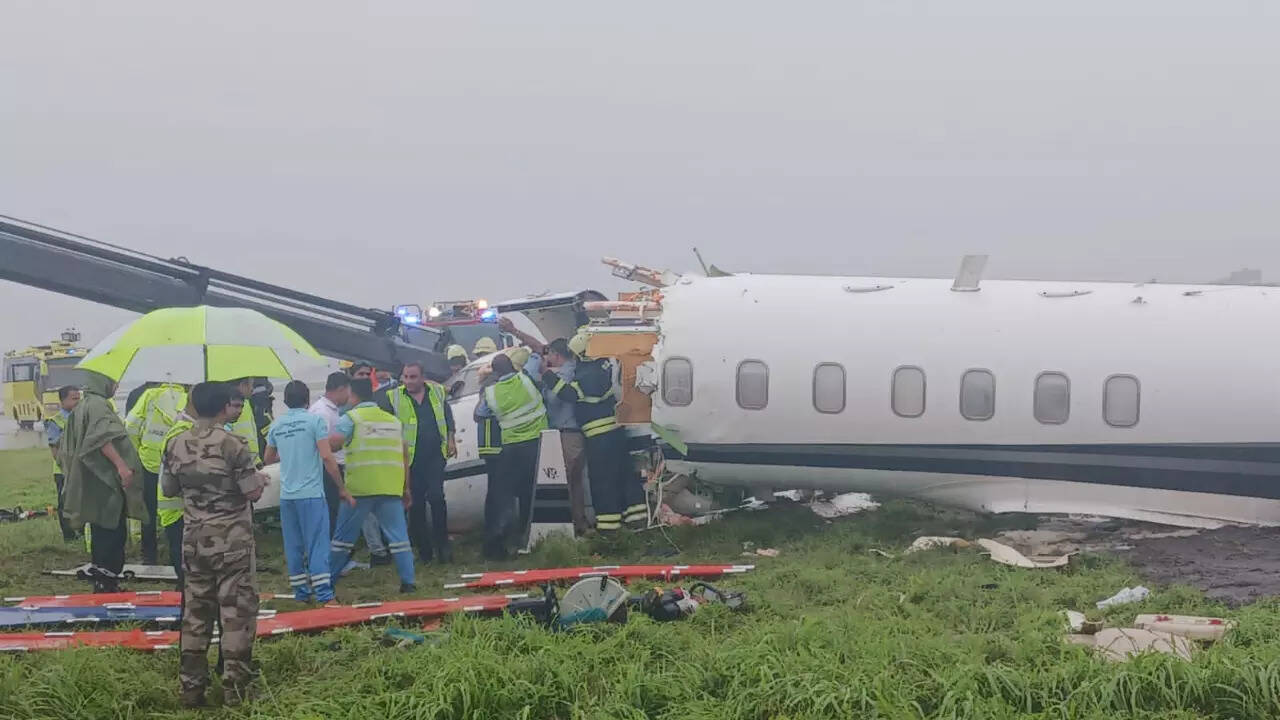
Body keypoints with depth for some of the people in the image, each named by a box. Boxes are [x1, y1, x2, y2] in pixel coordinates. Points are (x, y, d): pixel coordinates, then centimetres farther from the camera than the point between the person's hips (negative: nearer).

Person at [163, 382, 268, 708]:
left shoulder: (176, 444, 1)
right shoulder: (233, 444, -15)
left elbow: (169, 489, 12)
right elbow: (253, 492, -14)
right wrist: (261, 479, 6)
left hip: (194, 540, 5)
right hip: (232, 542, -5)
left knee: (195, 611, 12)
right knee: (237, 611, 2)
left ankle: (191, 687, 14)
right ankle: (235, 689, 2)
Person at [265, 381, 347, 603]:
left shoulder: (277, 425, 9)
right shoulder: (315, 420, -6)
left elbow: (268, 459, 23)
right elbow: (327, 457, -12)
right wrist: (342, 488, -6)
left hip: (286, 495, 5)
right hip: (311, 493, -5)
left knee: (293, 545, 10)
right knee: (317, 543, -4)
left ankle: (300, 590, 15)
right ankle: (323, 593, -9)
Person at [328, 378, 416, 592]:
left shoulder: (352, 417, 3)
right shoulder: (393, 420, 18)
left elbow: (335, 442, -15)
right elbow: (405, 454, 17)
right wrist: (406, 489, 21)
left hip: (360, 487, -3)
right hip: (391, 488, 3)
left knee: (343, 536, 7)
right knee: (398, 535, 5)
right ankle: (408, 581, -2)